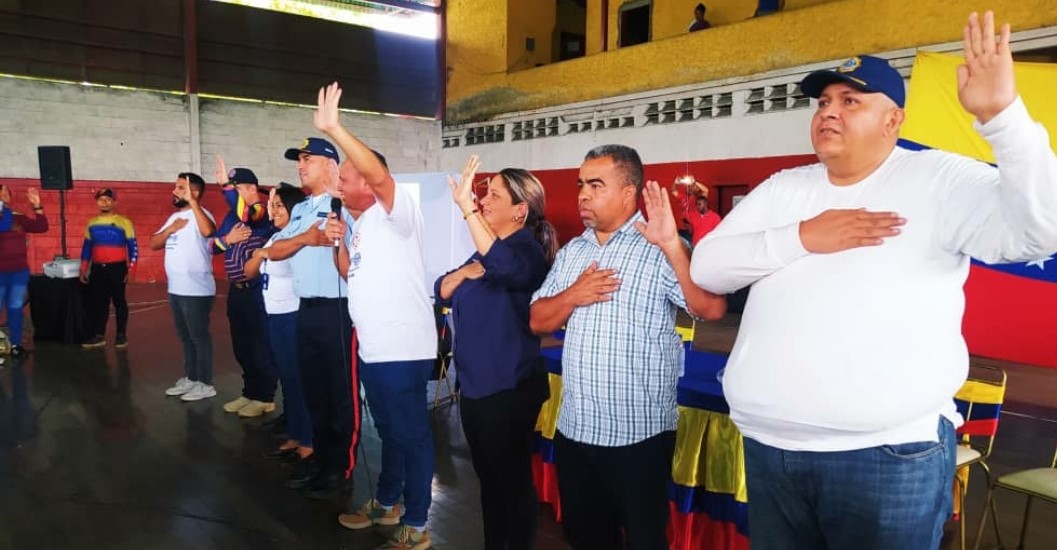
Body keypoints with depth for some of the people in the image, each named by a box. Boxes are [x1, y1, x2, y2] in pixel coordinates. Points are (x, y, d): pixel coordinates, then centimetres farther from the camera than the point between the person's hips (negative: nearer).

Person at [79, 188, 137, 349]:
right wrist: (83, 270, 10)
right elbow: (86, 247, 15)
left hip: (117, 268, -4)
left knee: (119, 301, 3)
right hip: (97, 269, 4)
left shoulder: (124, 222, -4)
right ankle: (99, 335, 14)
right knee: (98, 302, 7)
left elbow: (133, 248, -4)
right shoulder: (91, 223, 10)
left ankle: (121, 335, 11)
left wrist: (130, 270, -10)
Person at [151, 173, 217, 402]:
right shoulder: (174, 216, 15)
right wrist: (170, 229, -6)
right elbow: (154, 244, 12)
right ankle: (190, 377, 27)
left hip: (196, 290, -9)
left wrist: (192, 201, -33)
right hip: (175, 289, 9)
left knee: (200, 336, -1)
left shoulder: (200, 213, -12)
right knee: (185, 336, 16)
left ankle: (205, 383, 8)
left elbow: (208, 231, -36)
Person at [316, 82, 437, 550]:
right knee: (388, 430, 22)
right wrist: (339, 242, 2)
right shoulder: (361, 224, 17)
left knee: (411, 433, 2)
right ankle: (387, 503, 39)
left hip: (403, 348, -9)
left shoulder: (397, 211, -11)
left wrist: (333, 127, -33)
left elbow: (379, 173, -31)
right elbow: (350, 273, 20)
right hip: (373, 347, 10)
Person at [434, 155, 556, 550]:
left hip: (508, 389, -9)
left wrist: (466, 207, -41)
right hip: (475, 385, 9)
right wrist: (464, 273, -8)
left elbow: (506, 267, -40)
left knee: (513, 480, 7)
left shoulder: (528, 248, -15)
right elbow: (442, 294, 12)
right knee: (489, 477, 22)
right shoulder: (485, 249, 12)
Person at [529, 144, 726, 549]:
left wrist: (672, 244, -33)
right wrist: (573, 296, -11)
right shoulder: (571, 252, 9)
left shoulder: (660, 250, -11)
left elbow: (712, 308, -23)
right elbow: (537, 321, 8)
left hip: (639, 433, -6)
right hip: (573, 429, 6)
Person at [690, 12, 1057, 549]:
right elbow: (706, 267, 0)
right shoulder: (781, 189, 8)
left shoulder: (939, 180, -2)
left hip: (889, 455, -4)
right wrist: (802, 237, -12)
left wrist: (1001, 113, -26)